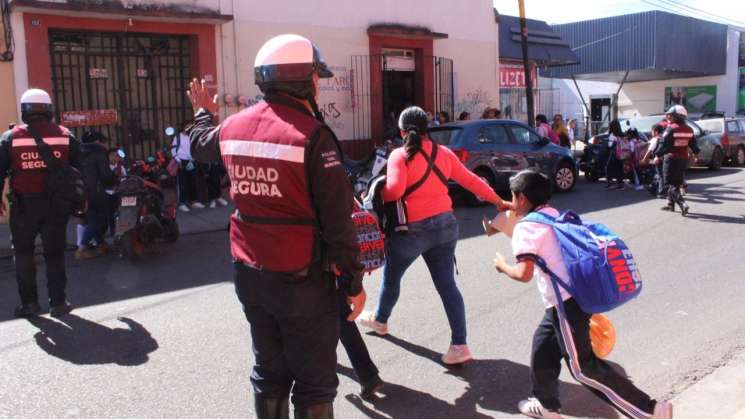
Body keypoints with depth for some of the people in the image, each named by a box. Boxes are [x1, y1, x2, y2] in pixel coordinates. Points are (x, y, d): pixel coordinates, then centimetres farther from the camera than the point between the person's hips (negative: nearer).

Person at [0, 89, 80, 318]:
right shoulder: (66, 136, 2)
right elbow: (79, 170, 4)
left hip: (24, 205, -1)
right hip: (57, 203, 1)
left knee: (23, 253, 14)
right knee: (55, 253, 9)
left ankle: (29, 302, 15)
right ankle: (58, 302, 11)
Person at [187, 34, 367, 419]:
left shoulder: (233, 127, 3)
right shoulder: (312, 134, -17)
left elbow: (200, 146, 28)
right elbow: (337, 219, -18)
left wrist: (203, 112, 48)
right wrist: (353, 282, -9)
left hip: (250, 274, 7)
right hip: (302, 279, -6)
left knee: (269, 372, 21)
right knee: (314, 380, 7)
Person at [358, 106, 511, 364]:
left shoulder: (400, 155, -11)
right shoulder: (444, 153, 5)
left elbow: (394, 190, -25)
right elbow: (471, 181, 8)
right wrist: (498, 201, 18)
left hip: (411, 229, -5)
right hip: (445, 225, 5)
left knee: (391, 276, 20)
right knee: (446, 284, 7)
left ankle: (380, 320, 42)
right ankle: (459, 345, 5)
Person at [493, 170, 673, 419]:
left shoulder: (525, 227, -11)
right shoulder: (552, 215, 15)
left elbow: (525, 274, -18)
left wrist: (502, 266, -2)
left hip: (567, 302, -9)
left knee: (583, 367, -1)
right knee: (543, 346, 24)